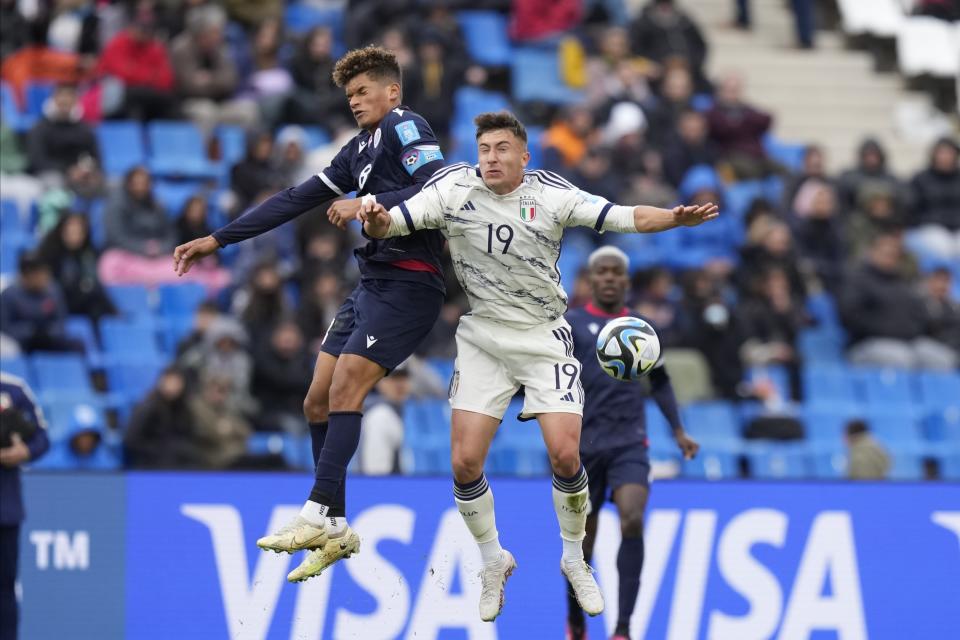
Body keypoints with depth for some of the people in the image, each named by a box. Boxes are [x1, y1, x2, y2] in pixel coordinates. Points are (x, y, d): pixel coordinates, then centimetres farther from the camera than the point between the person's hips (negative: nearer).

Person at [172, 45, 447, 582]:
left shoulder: (405, 128, -5)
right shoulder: (360, 150, 20)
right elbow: (297, 200, 22)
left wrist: (369, 205, -23)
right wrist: (218, 240, 20)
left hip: (408, 282, -9)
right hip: (372, 282, 9)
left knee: (345, 387, -20)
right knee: (318, 402, 4)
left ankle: (321, 515, -22)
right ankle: (337, 531, 6)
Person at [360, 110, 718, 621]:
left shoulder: (553, 196, -10)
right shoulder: (454, 189, -9)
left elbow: (630, 218, -12)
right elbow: (391, 223, -13)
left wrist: (675, 218, -30)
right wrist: (375, 221, -36)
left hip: (543, 338, -1)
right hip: (483, 338, 1)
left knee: (565, 455, -12)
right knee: (465, 462, -8)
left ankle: (574, 560, 15)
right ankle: (494, 563, 18)